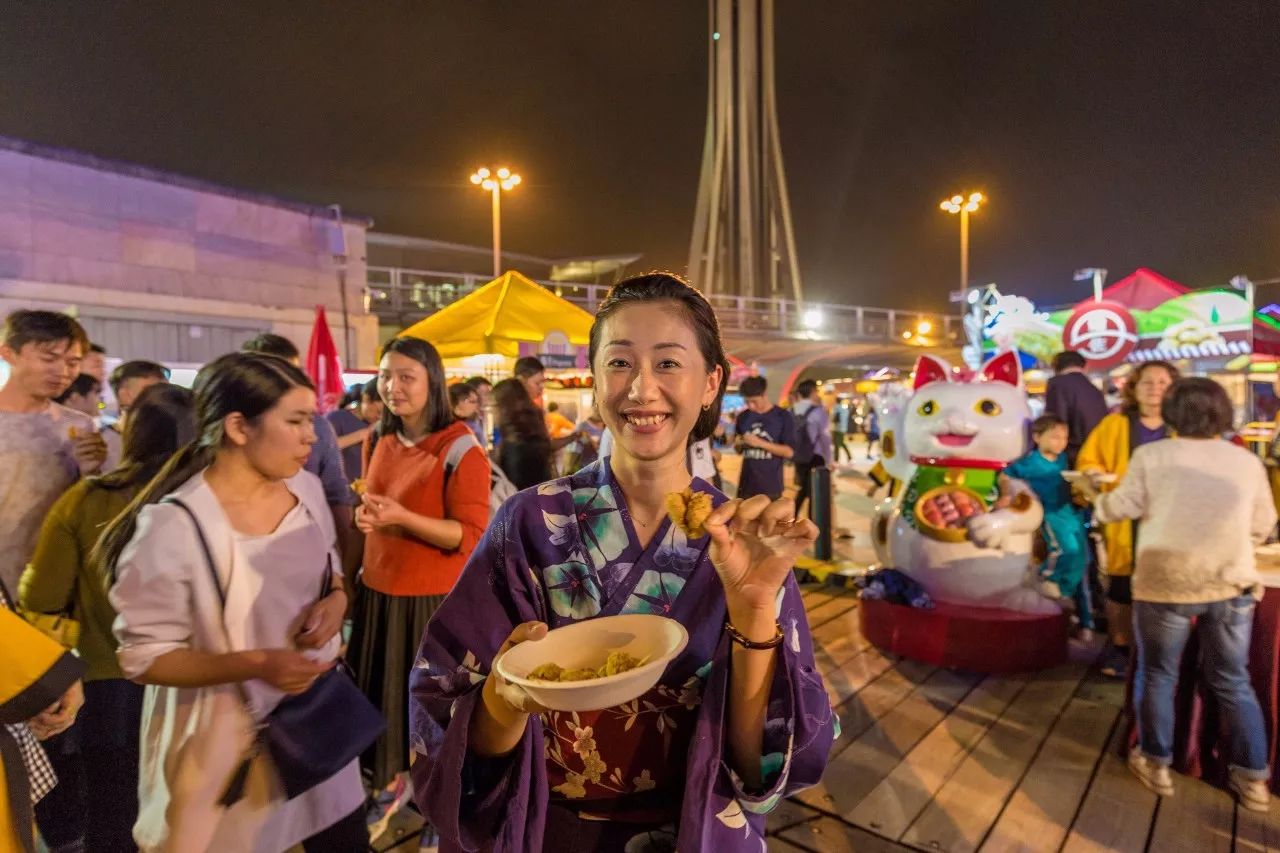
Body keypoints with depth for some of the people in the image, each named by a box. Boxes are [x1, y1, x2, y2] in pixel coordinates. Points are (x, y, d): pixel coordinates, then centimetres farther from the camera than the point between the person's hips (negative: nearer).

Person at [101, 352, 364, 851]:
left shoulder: (307, 488, -4)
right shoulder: (173, 525, -22)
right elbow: (142, 656, -16)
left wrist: (336, 600, -11)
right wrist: (254, 663, -28)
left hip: (317, 718, 6)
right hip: (225, 743, -5)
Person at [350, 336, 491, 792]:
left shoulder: (460, 448, -16)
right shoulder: (377, 439, 5)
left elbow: (471, 535, -18)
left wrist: (403, 517, -28)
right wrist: (364, 515, -2)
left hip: (434, 596, -6)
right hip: (377, 591, 6)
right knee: (381, 691, 18)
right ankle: (390, 777, 41)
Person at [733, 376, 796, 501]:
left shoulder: (783, 417, -3)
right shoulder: (743, 417, 9)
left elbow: (789, 451, -8)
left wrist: (760, 443, -15)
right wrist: (738, 444, -5)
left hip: (770, 486, -4)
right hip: (746, 485, 4)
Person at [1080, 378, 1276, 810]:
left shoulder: (1152, 455, -5)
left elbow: (1122, 506, -3)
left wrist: (1095, 499, 17)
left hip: (1165, 584, -3)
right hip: (1232, 585, 3)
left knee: (1157, 676, 13)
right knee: (1233, 681, 17)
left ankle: (1155, 764, 24)